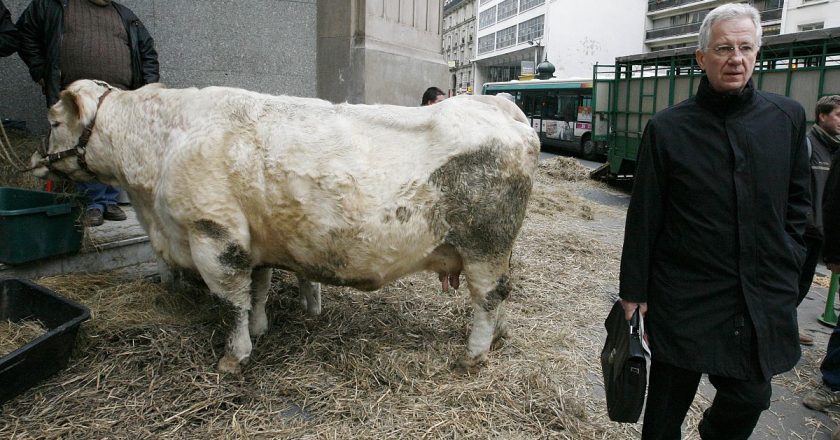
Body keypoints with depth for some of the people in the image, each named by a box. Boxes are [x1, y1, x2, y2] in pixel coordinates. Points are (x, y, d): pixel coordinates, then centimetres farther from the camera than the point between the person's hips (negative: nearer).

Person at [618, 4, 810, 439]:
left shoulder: (788, 117, 3)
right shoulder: (667, 128, -6)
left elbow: (798, 200, 13)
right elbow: (643, 218, -5)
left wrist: (788, 265, 4)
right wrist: (633, 289, -4)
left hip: (764, 300, 3)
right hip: (684, 298, -2)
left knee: (749, 400, 11)